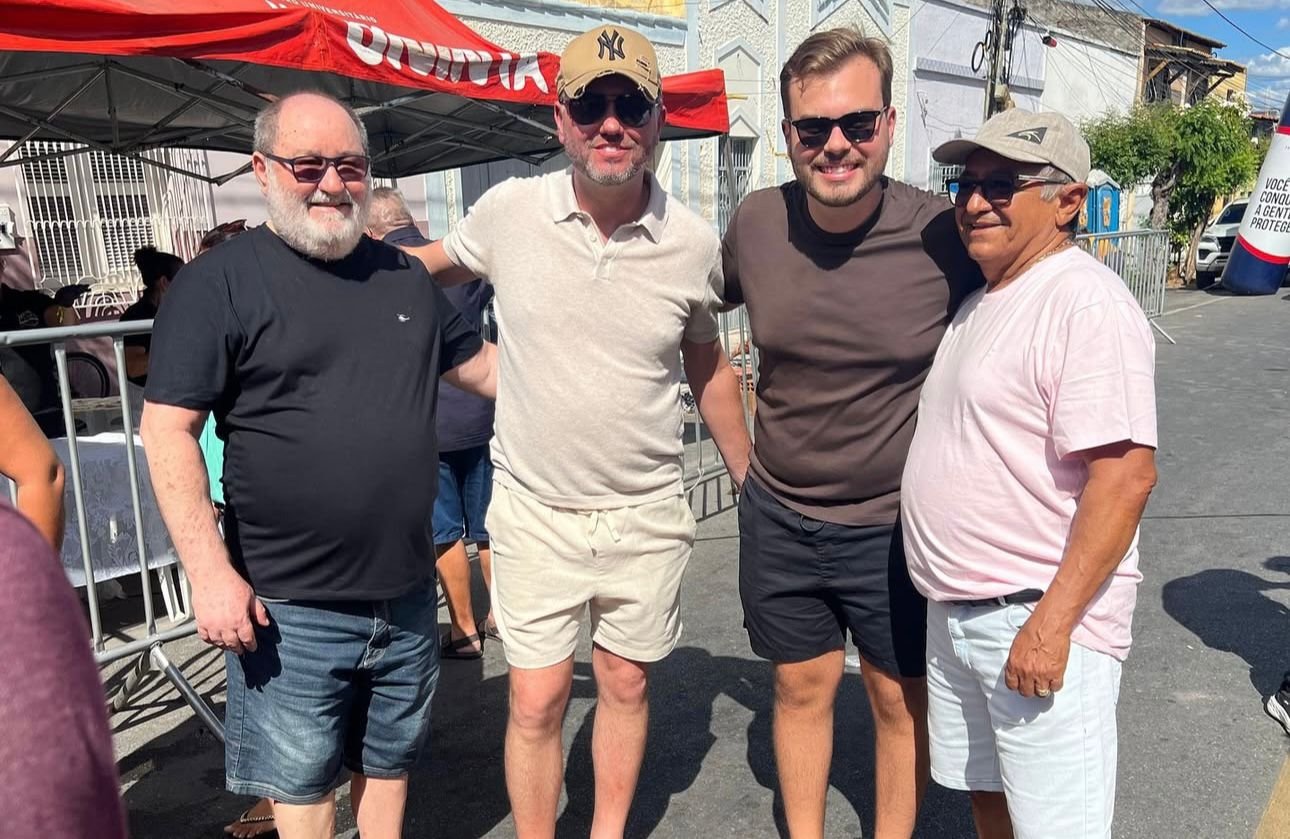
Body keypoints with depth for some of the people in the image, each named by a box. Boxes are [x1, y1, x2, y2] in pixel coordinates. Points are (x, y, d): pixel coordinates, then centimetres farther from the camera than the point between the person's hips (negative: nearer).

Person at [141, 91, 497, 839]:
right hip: (289, 608, -4)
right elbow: (170, 429, -12)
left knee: (390, 761, 22)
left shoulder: (405, 276, 7)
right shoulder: (219, 281, -9)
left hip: (406, 595, 5)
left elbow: (484, 367, 16)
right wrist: (212, 572, -18)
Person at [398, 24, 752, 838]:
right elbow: (434, 263, 13)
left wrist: (753, 483, 13)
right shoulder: (509, 210, -9)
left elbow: (709, 367, 8)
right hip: (534, 510, -1)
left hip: (647, 514, 1)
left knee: (627, 686, 17)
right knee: (537, 699, 7)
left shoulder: (694, 242, -7)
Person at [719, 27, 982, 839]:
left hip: (897, 526, -2)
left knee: (902, 701, 16)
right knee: (803, 686, 19)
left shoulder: (943, 237, -18)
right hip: (779, 518, 3)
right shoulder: (755, 223, -8)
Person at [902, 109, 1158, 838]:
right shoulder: (984, 300, 13)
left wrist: (1053, 621, -24)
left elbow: (1126, 476, -23)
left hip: (1040, 618, -9)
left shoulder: (1086, 302, -16)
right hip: (957, 612, 9)